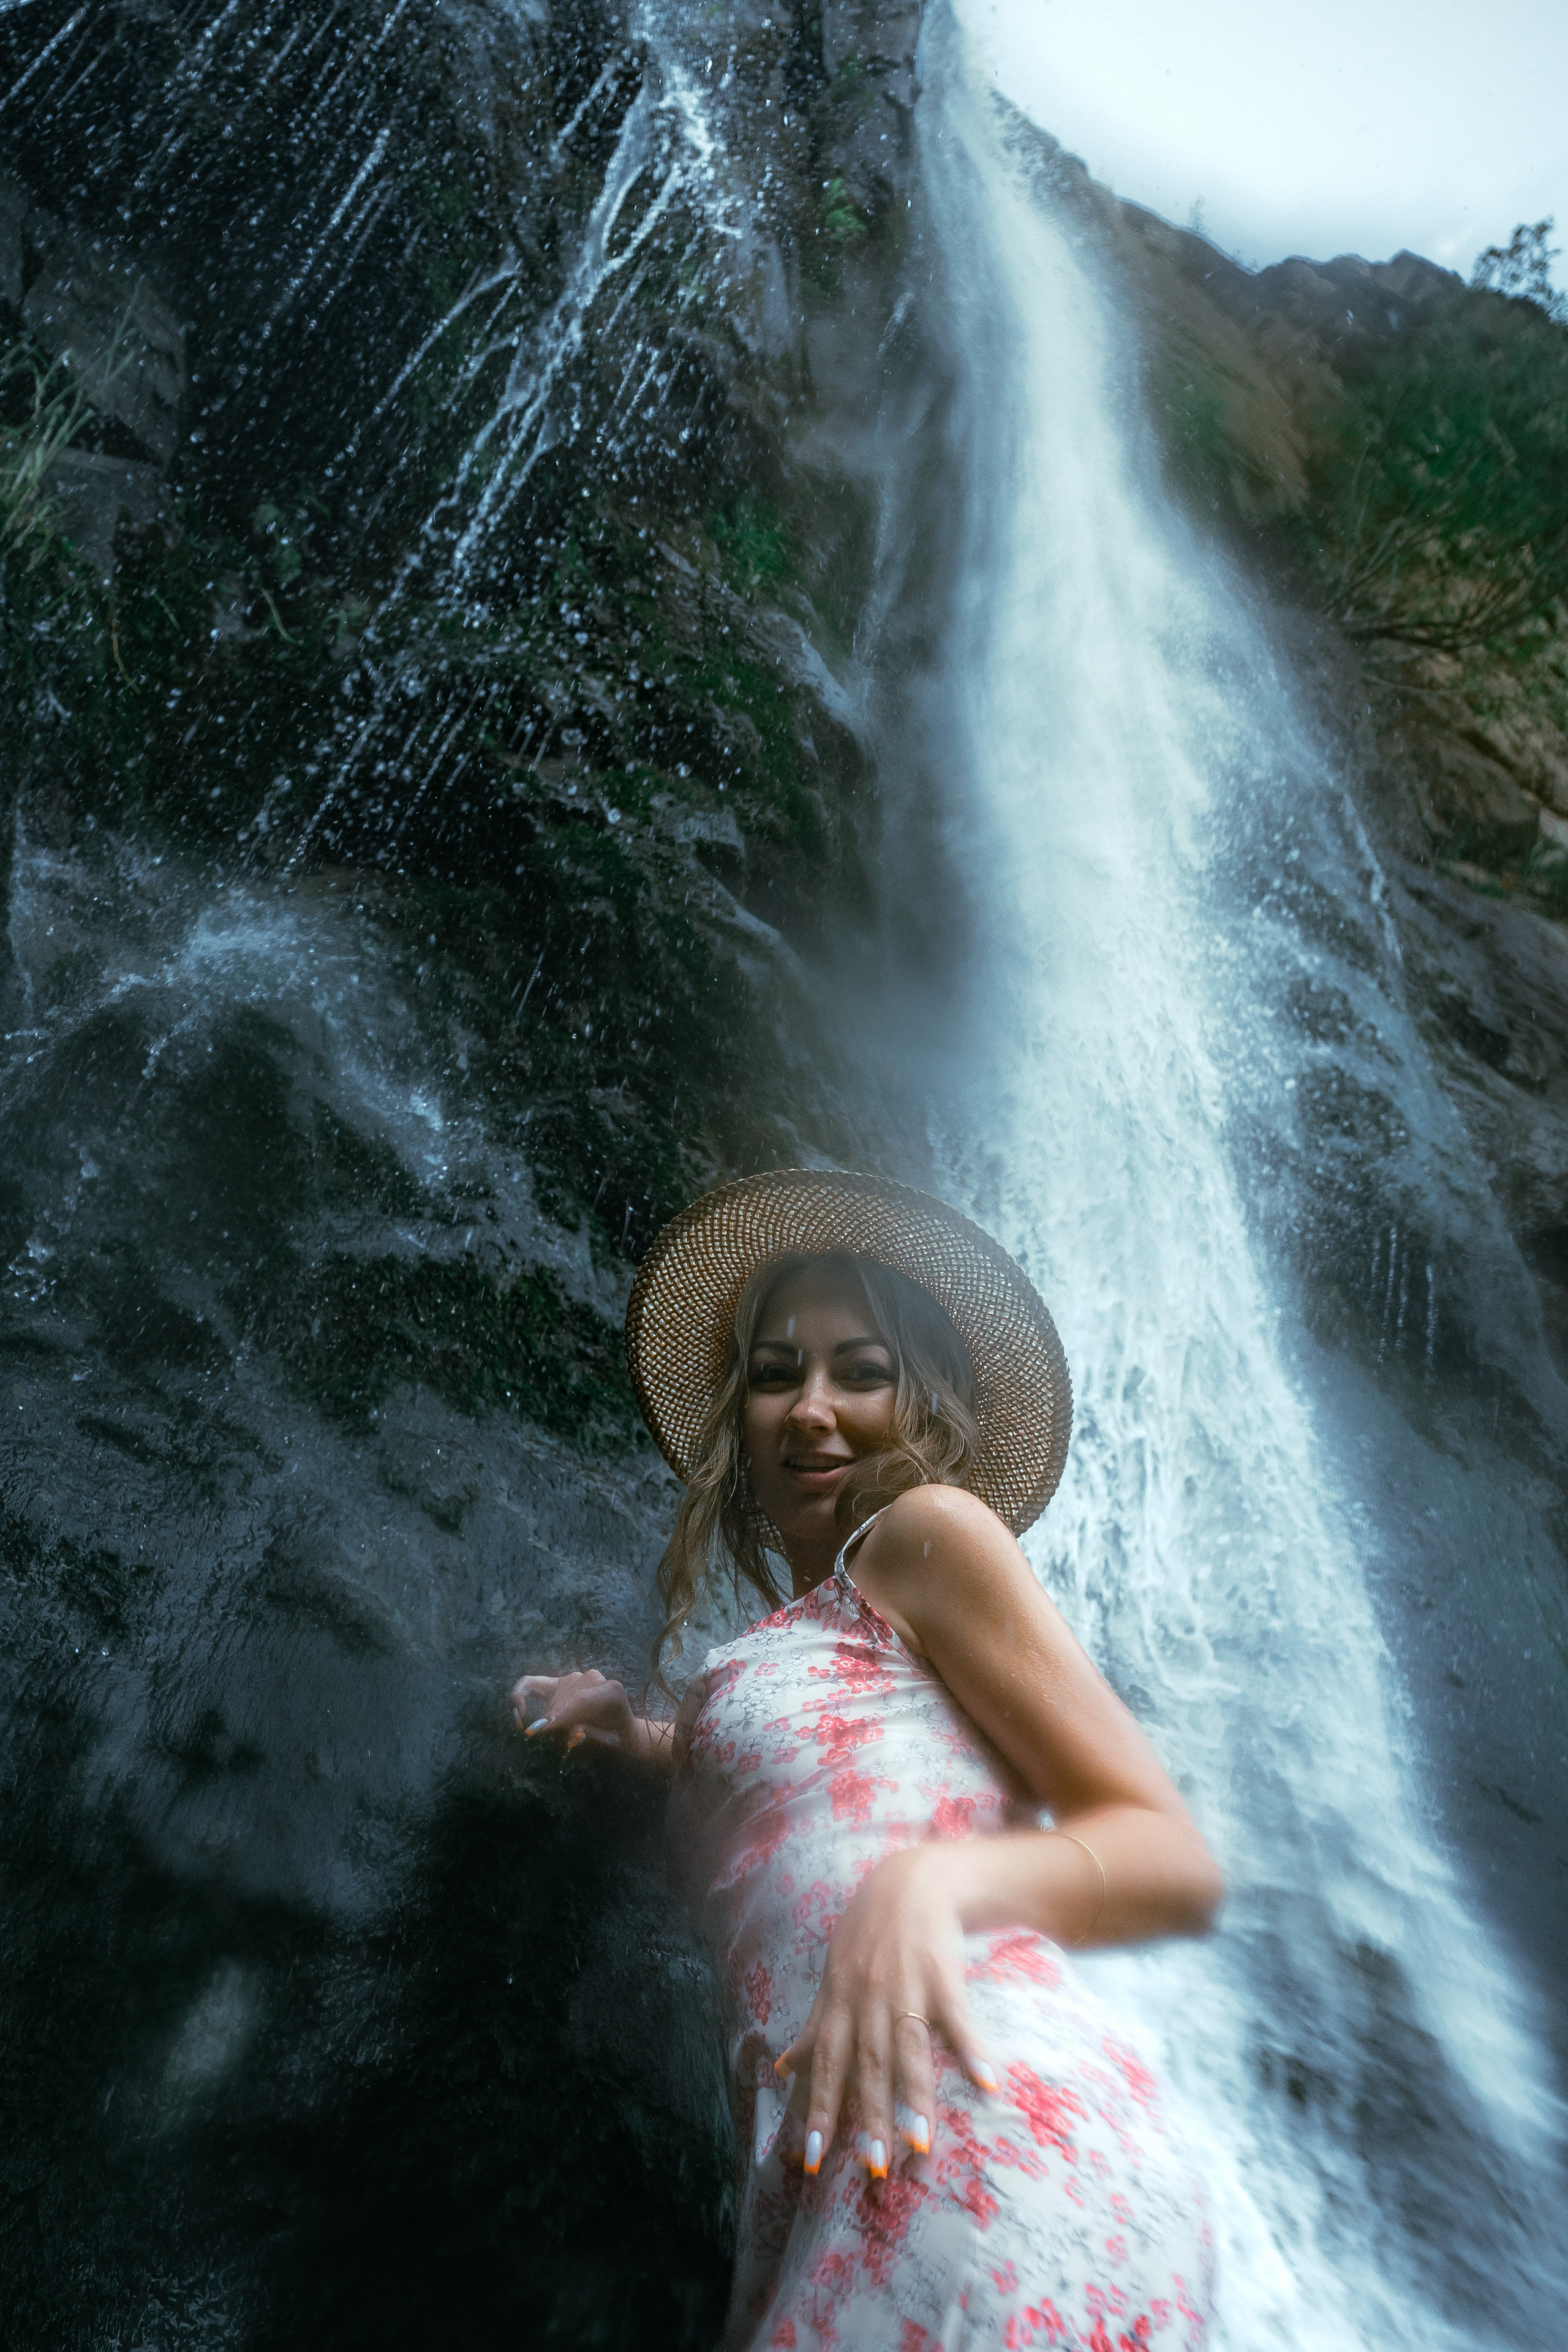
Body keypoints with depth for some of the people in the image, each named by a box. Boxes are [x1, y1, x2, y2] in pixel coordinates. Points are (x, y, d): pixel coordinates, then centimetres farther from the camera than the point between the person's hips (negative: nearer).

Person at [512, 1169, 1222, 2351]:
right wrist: (630, 1729, 33)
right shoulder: (795, 1631, 23)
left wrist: (931, 1882, -24)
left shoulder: (932, 1526, 1)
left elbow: (1179, 1864, -6)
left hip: (990, 2154, -8)